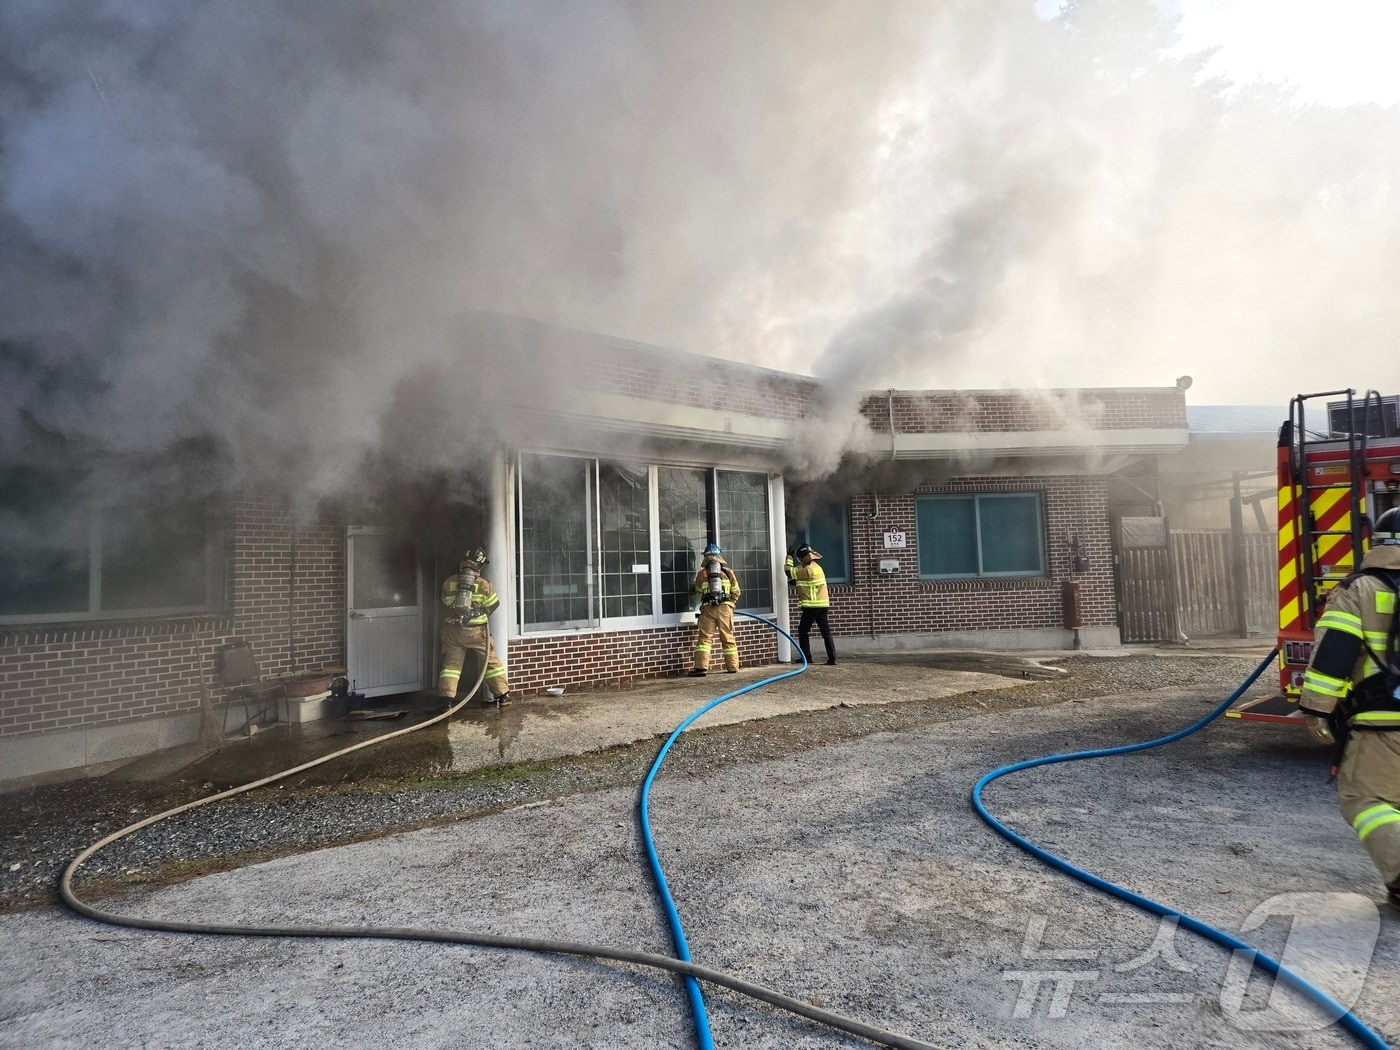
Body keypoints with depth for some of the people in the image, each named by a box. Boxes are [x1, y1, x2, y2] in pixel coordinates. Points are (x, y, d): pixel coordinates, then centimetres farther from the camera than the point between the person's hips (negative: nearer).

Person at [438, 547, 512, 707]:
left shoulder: (448, 583, 0)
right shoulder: (483, 584, -7)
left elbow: (446, 602, 13)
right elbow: (494, 604, 1)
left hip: (453, 630, 2)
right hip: (476, 630, -2)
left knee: (451, 663, 12)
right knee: (491, 661, 9)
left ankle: (447, 697, 4)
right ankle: (503, 695, 13)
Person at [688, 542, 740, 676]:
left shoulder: (702, 573, 6)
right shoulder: (728, 572, 8)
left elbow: (698, 589, 21)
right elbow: (736, 592, 15)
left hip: (708, 608, -1)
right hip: (725, 607, 1)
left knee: (704, 638, 1)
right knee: (728, 638, 9)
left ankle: (701, 667, -9)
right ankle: (732, 667, 13)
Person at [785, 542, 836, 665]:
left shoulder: (809, 569, -14)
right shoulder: (815, 567, 17)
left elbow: (789, 571, -10)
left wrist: (789, 557, -1)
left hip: (812, 605, -9)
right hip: (821, 605, 9)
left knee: (803, 630, 2)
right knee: (826, 632, 6)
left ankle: (806, 657, 2)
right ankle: (832, 658, 3)